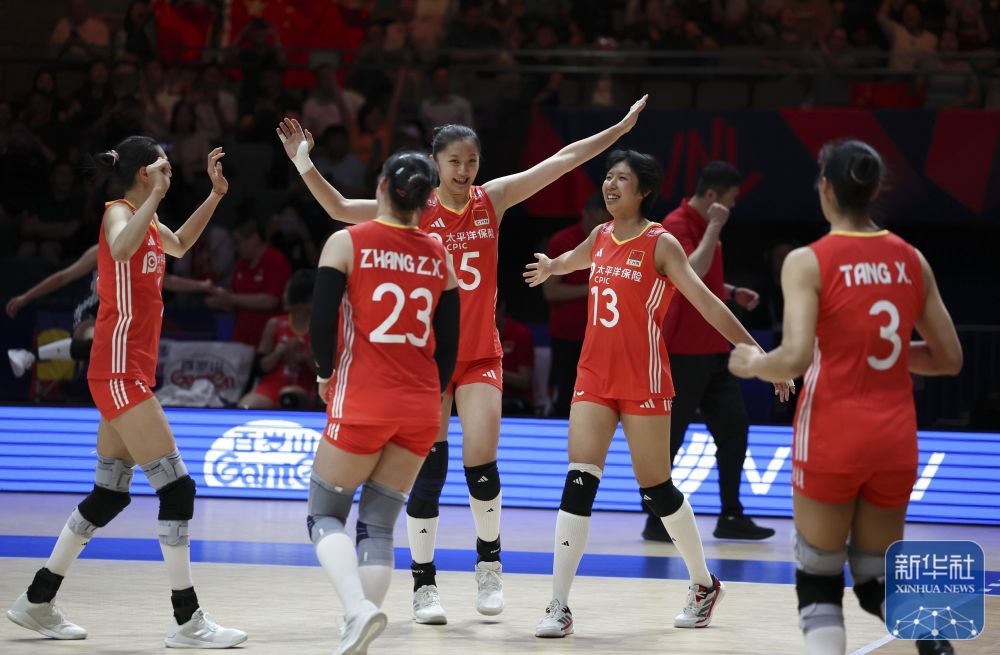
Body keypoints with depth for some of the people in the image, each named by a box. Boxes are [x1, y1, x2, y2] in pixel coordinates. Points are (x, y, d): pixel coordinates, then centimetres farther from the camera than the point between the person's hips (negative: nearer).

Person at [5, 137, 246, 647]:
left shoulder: (145, 218, 15)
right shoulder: (119, 212, -10)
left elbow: (179, 244, 35)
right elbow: (120, 249, -34)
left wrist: (215, 194, 26)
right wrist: (154, 196, -35)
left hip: (128, 374, 10)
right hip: (120, 370, -10)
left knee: (110, 496, 13)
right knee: (176, 486, -11)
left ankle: (37, 602, 20)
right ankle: (187, 622, -9)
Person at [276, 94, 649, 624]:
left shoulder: (493, 199, 1)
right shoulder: (416, 211, -4)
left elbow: (562, 160, 1)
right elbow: (340, 208, -11)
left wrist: (621, 128, 1)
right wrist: (304, 164, -23)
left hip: (480, 355, 1)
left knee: (480, 464, -10)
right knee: (428, 470, -1)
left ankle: (489, 561, 14)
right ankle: (424, 584, 10)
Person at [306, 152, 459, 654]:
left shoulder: (347, 243, -5)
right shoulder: (438, 257, 7)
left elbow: (322, 320, -12)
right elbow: (448, 344, 8)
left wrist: (326, 373, 5)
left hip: (362, 404, -4)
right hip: (420, 408, 4)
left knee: (325, 515, 8)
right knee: (378, 526, 11)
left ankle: (358, 609, -17)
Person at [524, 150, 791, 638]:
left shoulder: (660, 244, -9)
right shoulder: (600, 237, 8)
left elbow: (706, 302, -15)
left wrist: (755, 353, -21)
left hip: (643, 383, -5)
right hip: (594, 378, 5)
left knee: (656, 490, 4)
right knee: (578, 484, -7)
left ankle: (704, 585, 26)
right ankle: (559, 607, -9)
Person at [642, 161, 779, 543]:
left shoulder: (705, 226, 15)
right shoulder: (677, 225, -13)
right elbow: (690, 274, -29)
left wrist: (733, 293, 13)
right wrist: (714, 227, -23)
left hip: (713, 350, 9)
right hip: (684, 351, -9)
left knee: (734, 428, 7)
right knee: (670, 437, -3)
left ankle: (731, 517, 12)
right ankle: (656, 521, 3)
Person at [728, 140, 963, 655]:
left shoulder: (808, 262, -9)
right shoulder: (911, 261, 5)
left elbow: (796, 357, -19)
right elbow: (949, 359, 10)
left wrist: (751, 364, 1)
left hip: (832, 438, -4)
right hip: (895, 439, 4)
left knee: (819, 580, 10)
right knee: (876, 578, 17)